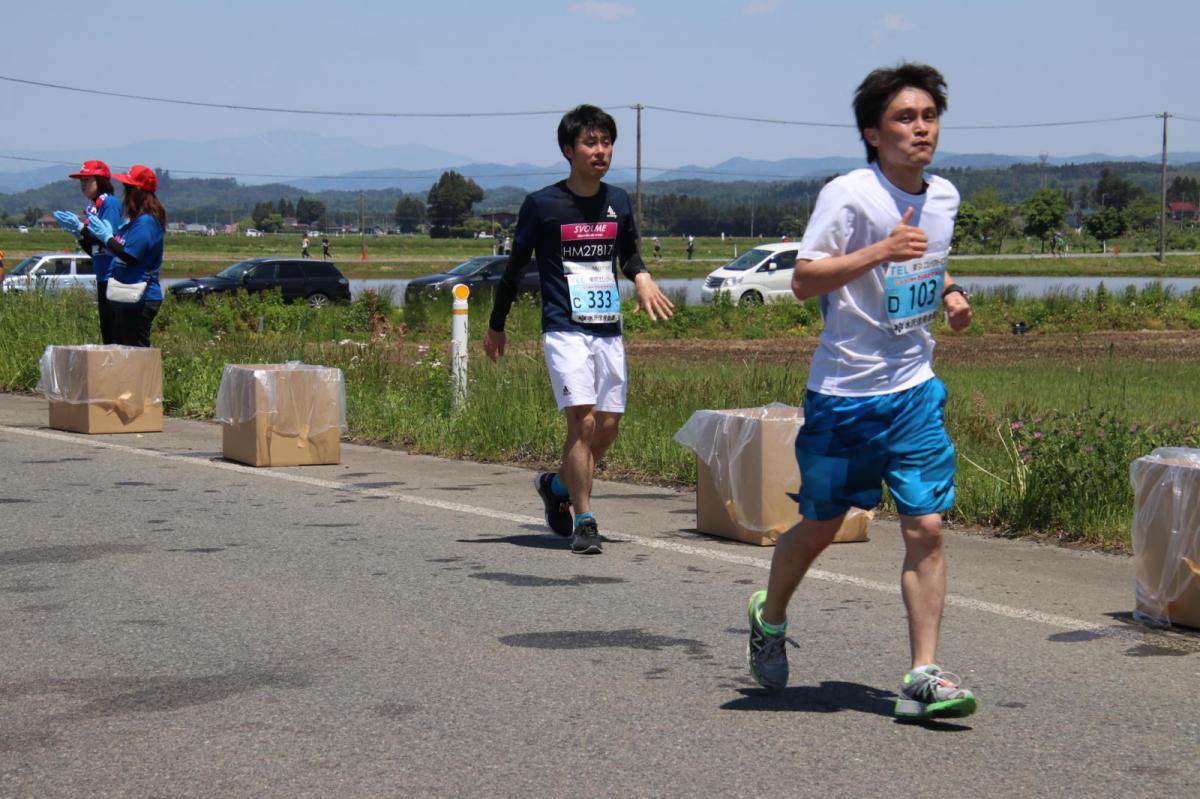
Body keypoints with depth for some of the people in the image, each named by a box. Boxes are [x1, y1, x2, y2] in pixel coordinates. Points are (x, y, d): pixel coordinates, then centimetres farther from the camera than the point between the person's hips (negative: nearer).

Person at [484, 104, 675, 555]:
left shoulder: (618, 202, 8)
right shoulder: (543, 205, -5)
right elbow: (515, 267, 5)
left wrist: (642, 279, 1)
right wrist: (496, 327, 11)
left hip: (609, 330, 5)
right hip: (564, 329, -5)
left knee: (608, 426, 6)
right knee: (582, 419, -17)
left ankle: (557, 486, 32)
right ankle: (584, 521, -11)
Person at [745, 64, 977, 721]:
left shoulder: (944, 197, 7)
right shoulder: (848, 195, -13)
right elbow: (803, 280, -19)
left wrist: (949, 295, 7)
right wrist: (881, 250, -29)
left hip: (915, 390, 4)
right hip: (843, 393, -4)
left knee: (925, 526, -7)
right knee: (820, 527, 10)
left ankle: (923, 677, -4)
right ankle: (769, 618, 39)